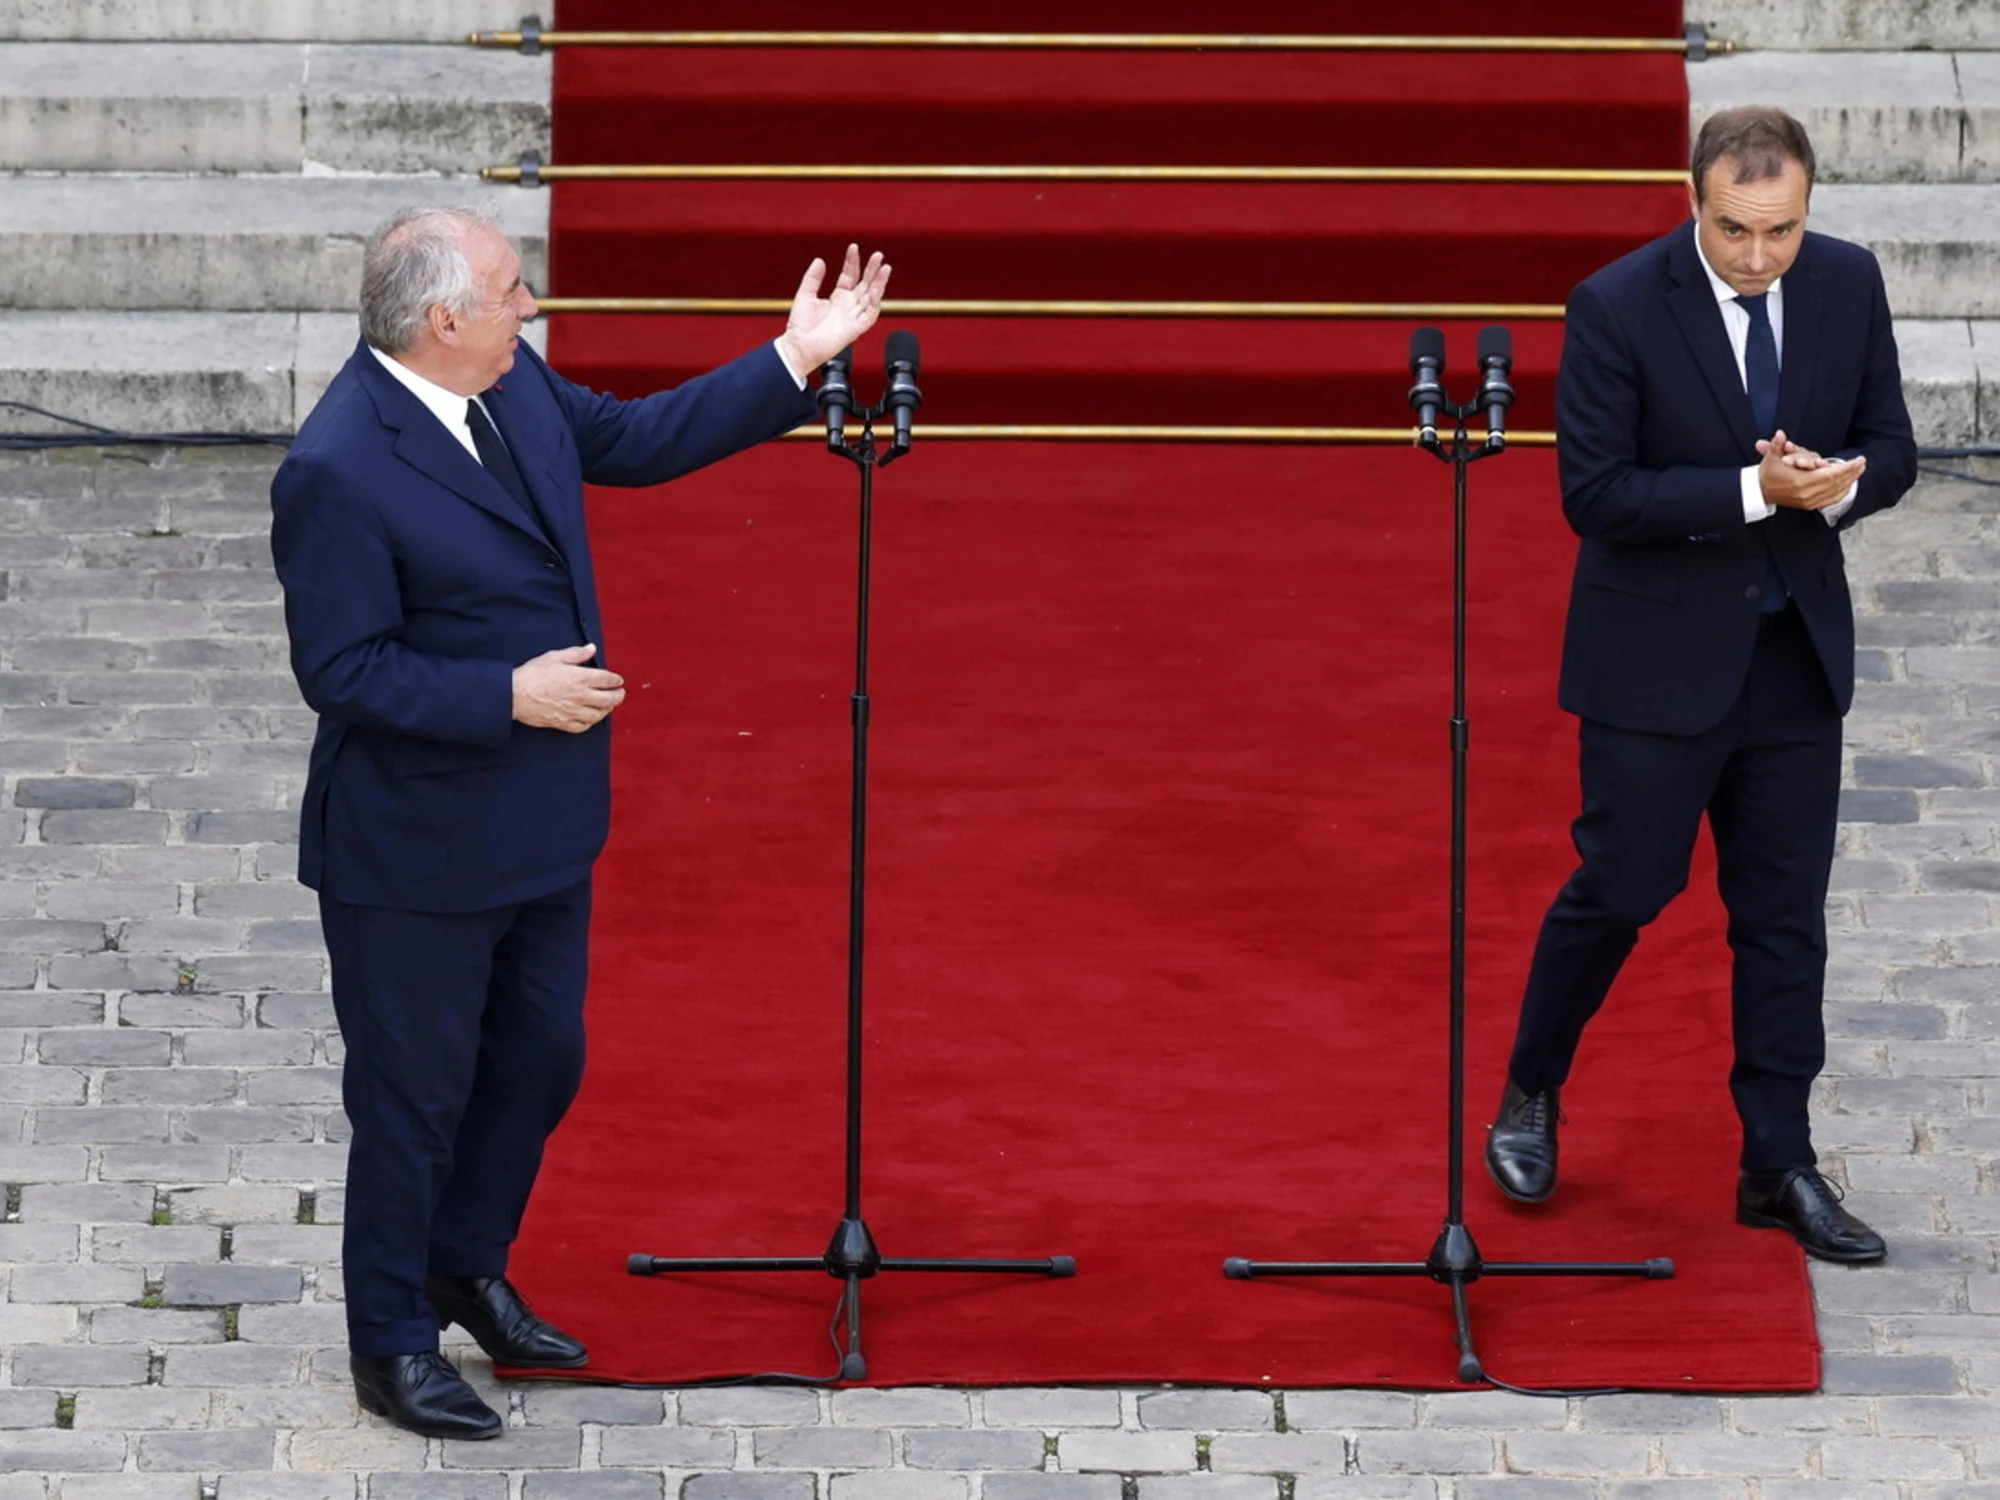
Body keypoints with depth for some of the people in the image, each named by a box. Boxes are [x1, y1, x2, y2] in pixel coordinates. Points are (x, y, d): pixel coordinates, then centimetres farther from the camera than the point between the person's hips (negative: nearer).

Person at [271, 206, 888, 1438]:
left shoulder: (517, 386, -2)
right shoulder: (339, 471, -27)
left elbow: (636, 440, 13)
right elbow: (341, 670, -23)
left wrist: (796, 361, 11)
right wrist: (508, 696, -25)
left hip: (541, 828, 8)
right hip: (419, 854, -8)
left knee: (541, 1061, 22)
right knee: (416, 1096, 7)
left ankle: (468, 1268, 43)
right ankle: (393, 1345, 25)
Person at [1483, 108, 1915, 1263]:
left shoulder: (1849, 284, -3)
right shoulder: (1618, 307, -16)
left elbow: (1892, 451, 4)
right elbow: (1595, 495, -18)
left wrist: (1840, 482, -19)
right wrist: (1755, 490, -26)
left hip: (1797, 651, 4)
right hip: (1659, 656, -4)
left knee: (1785, 916, 7)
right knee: (1619, 892, 5)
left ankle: (1781, 1166, 14)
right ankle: (1530, 1099, 29)